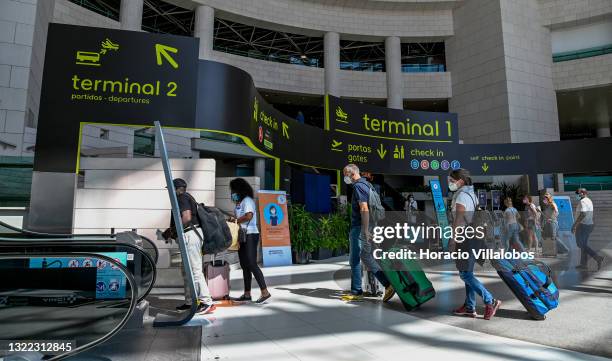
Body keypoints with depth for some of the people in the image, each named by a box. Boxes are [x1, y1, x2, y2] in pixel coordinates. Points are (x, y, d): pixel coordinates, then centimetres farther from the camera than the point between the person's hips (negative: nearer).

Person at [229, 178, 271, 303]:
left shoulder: (247, 200, -10)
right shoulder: (239, 202, 18)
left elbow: (248, 216, -23)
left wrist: (236, 220, -12)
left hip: (250, 236, -10)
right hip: (242, 236, 10)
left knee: (252, 264, -11)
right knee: (245, 266, 11)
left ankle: (265, 292, -7)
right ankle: (247, 294, 19)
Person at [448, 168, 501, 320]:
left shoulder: (461, 195, -14)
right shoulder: (471, 193, 16)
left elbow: (458, 220, -18)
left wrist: (452, 241, -16)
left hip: (466, 238, -10)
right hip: (475, 235, 10)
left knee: (465, 274, -5)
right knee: (468, 273, 12)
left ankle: (490, 301, -2)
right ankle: (469, 307, 18)